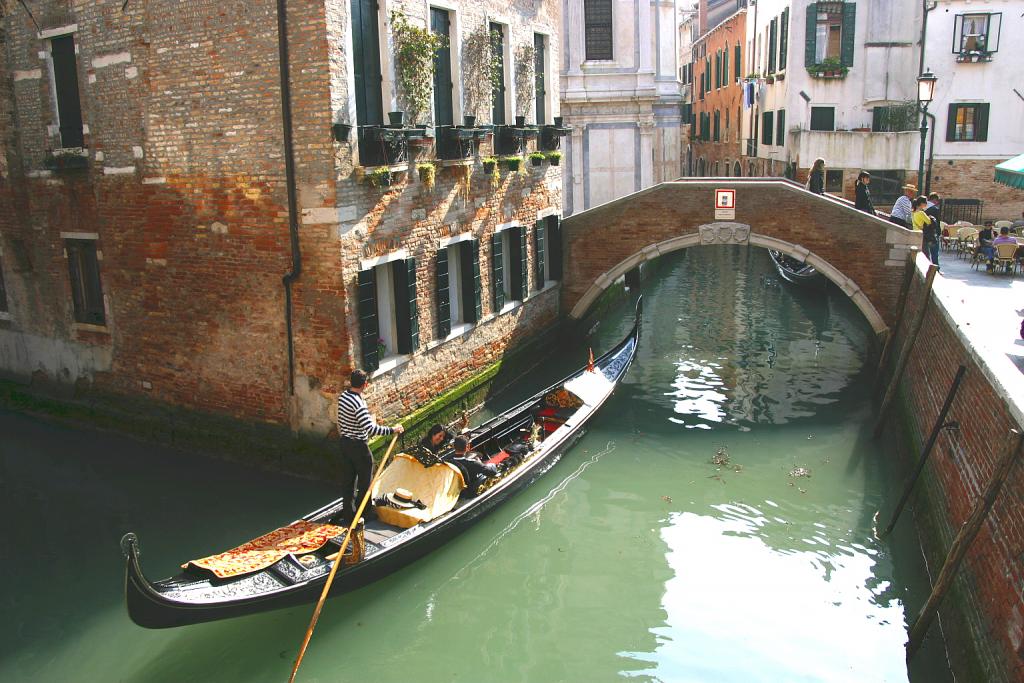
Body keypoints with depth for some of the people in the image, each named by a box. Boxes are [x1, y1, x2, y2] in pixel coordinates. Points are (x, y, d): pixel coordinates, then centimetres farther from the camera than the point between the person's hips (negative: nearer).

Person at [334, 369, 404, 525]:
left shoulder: (342, 396, 0)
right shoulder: (359, 403, -27)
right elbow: (370, 429, -33)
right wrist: (392, 430, -27)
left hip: (345, 443, 8)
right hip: (358, 446, -8)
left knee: (347, 478, 17)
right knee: (364, 481, 7)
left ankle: (347, 511, 27)